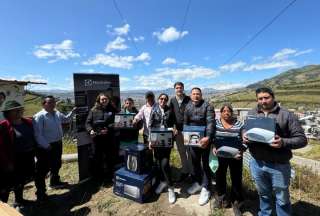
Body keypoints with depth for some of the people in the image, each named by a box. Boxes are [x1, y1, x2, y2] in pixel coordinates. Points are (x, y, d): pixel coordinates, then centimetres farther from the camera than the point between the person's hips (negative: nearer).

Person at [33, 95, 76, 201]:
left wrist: (72, 112, 10)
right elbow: (38, 134, -22)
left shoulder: (57, 113, 4)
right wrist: (46, 146, -24)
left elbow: (66, 119, 24)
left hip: (58, 144, 8)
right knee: (43, 169, 4)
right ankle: (40, 192, 21)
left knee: (56, 165, 25)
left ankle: (55, 182, 47)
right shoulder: (39, 116, -18)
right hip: (45, 147, -8)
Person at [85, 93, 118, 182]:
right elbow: (88, 122, 3)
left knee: (110, 157, 10)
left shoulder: (113, 110, 2)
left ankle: (109, 176, 31)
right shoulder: (94, 110, 4)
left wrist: (108, 129, -18)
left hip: (109, 138, 0)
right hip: (97, 138, 1)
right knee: (98, 158, 14)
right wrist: (90, 130, -15)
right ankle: (98, 178, 33)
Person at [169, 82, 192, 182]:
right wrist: (174, 128, -4)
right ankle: (185, 171, 29)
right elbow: (171, 115, 4)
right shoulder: (172, 100, 5)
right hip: (178, 129, 3)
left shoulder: (188, 99, -3)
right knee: (181, 151, 13)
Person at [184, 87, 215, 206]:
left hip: (204, 139, -4)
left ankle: (205, 188, 23)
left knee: (205, 163, 8)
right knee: (195, 162, 16)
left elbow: (211, 122, -20)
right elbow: (185, 123, 8)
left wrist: (208, 137, -32)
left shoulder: (207, 106, -10)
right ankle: (197, 183, 36)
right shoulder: (188, 107, 6)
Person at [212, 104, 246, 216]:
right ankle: (221, 197, 43)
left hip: (235, 156, -1)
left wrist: (241, 151, -18)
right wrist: (213, 147, -16)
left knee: (236, 179, 12)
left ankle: (236, 202, 37)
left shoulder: (239, 124, -7)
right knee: (219, 176, 17)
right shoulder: (215, 123, -4)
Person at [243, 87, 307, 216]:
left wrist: (284, 142, -27)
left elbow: (302, 139, -8)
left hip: (279, 165, -3)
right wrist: (244, 137, -12)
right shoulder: (251, 114, 3)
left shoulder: (286, 115, -8)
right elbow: (244, 131, 11)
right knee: (263, 194, 24)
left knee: (282, 199, 17)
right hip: (256, 163, 3)